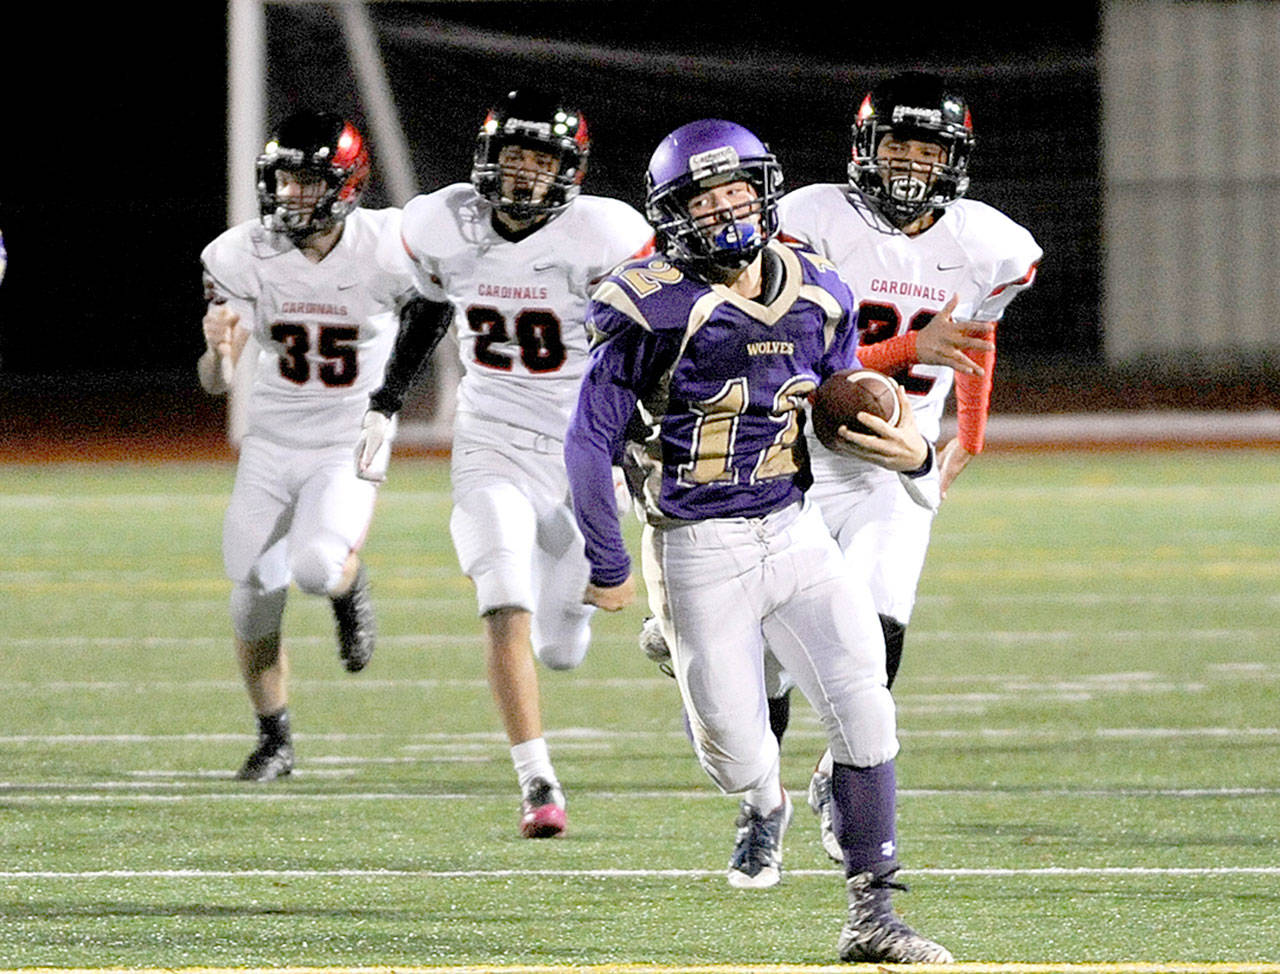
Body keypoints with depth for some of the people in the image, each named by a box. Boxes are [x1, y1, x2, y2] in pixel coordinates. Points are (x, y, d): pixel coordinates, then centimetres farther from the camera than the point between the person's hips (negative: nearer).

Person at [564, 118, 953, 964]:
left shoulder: (817, 297, 4)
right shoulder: (654, 309, -13)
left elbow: (846, 418, 16)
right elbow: (591, 441, -7)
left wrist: (909, 452, -6)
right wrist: (607, 564, -6)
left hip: (794, 529, 4)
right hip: (698, 549, -4)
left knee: (863, 708, -10)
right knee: (735, 749, 1)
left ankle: (872, 917, -6)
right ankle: (765, 807, 40)